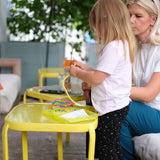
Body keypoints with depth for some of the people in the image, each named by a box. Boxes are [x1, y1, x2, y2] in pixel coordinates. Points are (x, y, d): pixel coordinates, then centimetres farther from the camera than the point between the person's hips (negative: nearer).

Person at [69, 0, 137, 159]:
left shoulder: (113, 47, -22)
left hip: (111, 108, -10)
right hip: (117, 105, 10)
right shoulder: (124, 44, 10)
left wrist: (77, 73, -6)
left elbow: (97, 78, -22)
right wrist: (85, 68, 15)